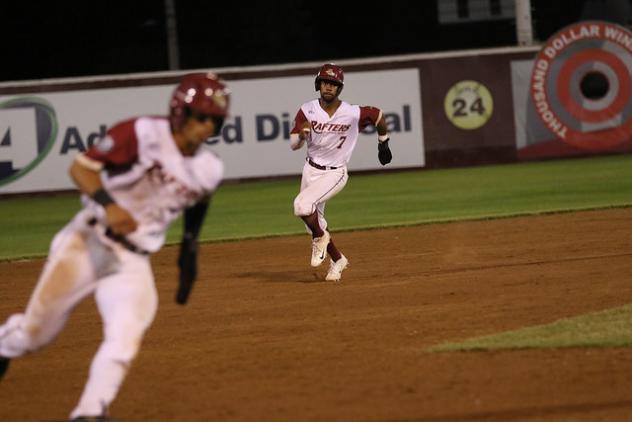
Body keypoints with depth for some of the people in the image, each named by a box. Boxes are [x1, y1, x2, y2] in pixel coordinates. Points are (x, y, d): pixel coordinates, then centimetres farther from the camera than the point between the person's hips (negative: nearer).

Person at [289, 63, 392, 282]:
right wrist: (302, 134, -31)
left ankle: (320, 238, 1)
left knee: (302, 205, -27)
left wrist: (383, 144, 14)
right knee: (313, 221, 12)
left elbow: (378, 115, 3)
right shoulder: (308, 110, -8)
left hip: (334, 173, -5)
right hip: (311, 170, 5)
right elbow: (293, 145, -9)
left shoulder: (353, 114, -16)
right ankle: (337, 260, 33)